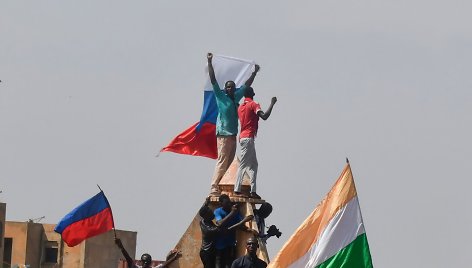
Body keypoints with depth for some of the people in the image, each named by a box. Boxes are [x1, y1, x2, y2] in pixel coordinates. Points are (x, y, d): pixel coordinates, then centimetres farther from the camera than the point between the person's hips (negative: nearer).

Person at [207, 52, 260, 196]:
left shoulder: (236, 97, 15)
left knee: (229, 163, 6)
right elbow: (213, 80, -6)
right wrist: (210, 62, -11)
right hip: (223, 134, -7)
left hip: (233, 134, 7)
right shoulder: (220, 96, -1)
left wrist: (255, 72, 33)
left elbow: (246, 85, 28)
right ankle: (214, 188, -16)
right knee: (222, 162, -13)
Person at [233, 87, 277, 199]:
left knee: (253, 164, 12)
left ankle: (253, 191, 6)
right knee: (243, 164, -10)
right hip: (248, 137, -9)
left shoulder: (241, 107, 16)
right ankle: (237, 189, -15)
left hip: (242, 137, 9)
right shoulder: (253, 105, -8)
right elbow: (264, 116, -20)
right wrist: (272, 104, -13)